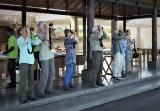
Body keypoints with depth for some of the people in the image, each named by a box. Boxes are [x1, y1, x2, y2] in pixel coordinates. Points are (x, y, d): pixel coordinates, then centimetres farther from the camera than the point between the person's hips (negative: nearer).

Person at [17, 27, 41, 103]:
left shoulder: (30, 39, 15)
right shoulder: (19, 40, -1)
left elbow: (37, 42, 0)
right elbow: (25, 41, -22)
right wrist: (28, 32, -12)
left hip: (31, 61, 6)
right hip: (23, 62, -5)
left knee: (31, 79, 8)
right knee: (23, 80, -9)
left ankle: (30, 95, 17)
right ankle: (22, 97, -5)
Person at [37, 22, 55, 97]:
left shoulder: (45, 33, 14)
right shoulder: (39, 34, -9)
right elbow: (46, 38, -26)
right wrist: (47, 29, -16)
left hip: (50, 56, 8)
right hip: (44, 57, -8)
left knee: (52, 73, 11)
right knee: (44, 75, -8)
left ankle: (48, 89, 23)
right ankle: (40, 92, 3)